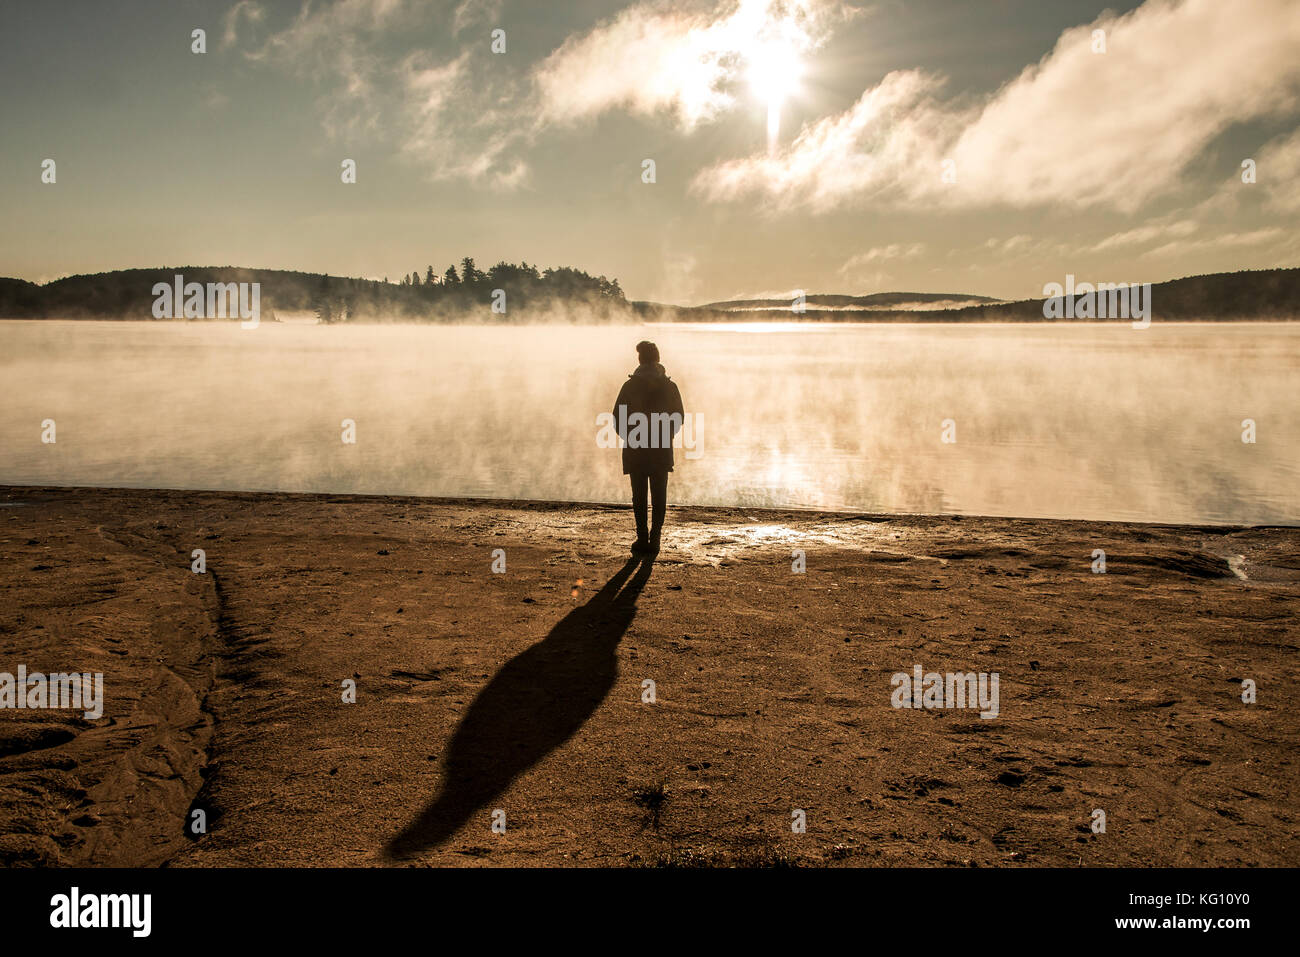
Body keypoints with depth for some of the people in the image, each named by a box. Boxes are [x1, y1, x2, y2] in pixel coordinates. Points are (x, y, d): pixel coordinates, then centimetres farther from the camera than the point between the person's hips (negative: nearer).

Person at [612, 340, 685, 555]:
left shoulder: (630, 386, -6)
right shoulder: (670, 386, -1)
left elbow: (617, 418, -4)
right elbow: (679, 418, 4)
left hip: (636, 450, -1)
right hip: (662, 451, 1)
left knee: (639, 496, 7)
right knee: (659, 496, 8)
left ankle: (643, 539, 5)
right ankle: (654, 539, 4)